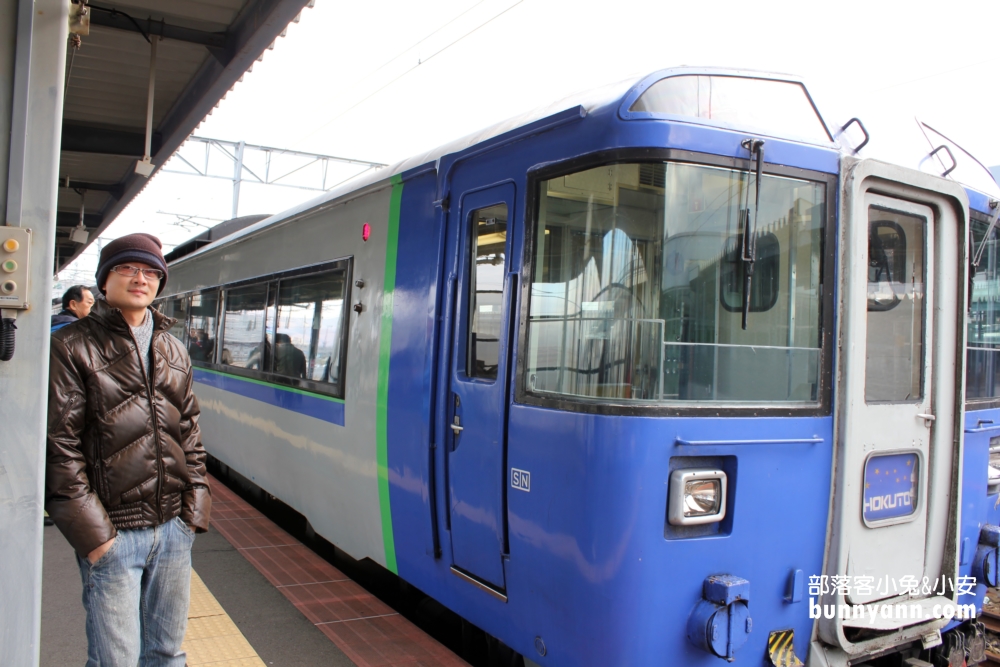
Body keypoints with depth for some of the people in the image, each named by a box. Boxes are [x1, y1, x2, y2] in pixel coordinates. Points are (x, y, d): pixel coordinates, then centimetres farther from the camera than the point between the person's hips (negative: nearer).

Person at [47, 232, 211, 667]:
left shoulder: (174, 352, 12)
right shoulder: (72, 347, -5)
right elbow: (59, 445, -9)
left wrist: (195, 505, 6)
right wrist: (90, 531, -11)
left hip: (174, 528, 5)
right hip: (112, 533, -5)